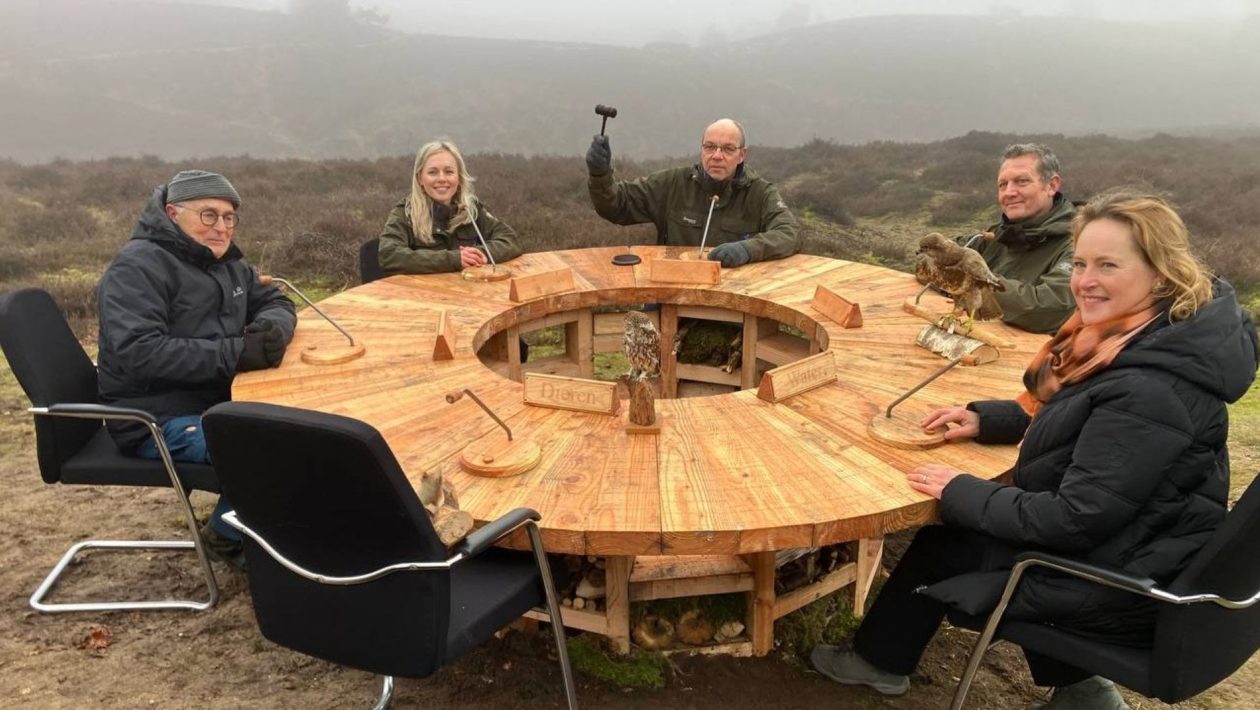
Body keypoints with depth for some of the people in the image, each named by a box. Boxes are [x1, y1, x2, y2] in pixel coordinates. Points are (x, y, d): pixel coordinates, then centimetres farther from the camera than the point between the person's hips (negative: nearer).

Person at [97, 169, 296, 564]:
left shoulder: (227, 261, 11)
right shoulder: (139, 266, -16)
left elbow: (275, 302, 14)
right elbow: (138, 353, -26)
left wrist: (271, 327, -12)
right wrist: (234, 353, -32)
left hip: (220, 398, 9)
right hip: (160, 419, -8)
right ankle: (228, 533, 0)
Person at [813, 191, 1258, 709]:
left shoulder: (1149, 392, -31)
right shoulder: (1142, 337, 0)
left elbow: (1075, 521, -28)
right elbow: (1070, 419, 15)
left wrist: (959, 493, -18)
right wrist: (985, 420, 2)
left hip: (1127, 585, -9)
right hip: (1116, 538, 9)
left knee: (942, 543, 3)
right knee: (961, 524, 16)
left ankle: (881, 660, 30)